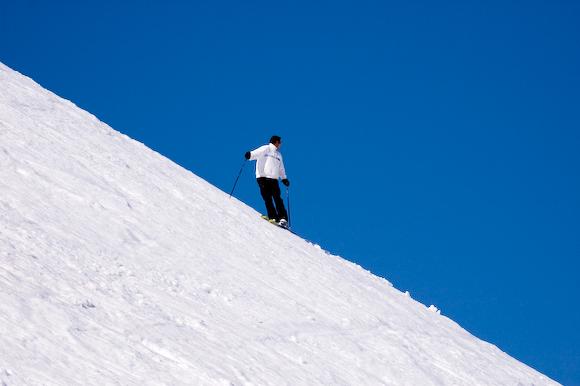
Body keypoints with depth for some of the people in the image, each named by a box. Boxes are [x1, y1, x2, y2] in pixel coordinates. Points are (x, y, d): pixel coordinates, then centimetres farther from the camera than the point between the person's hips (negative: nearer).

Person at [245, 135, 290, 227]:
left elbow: (281, 169, 34)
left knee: (277, 199, -6)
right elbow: (255, 153, -10)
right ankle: (273, 217, -15)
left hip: (274, 179, 5)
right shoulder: (265, 149, 6)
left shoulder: (278, 154, 26)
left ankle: (283, 218, -10)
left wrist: (284, 179, 28)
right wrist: (249, 155, -30)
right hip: (263, 177, -5)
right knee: (268, 199, -11)